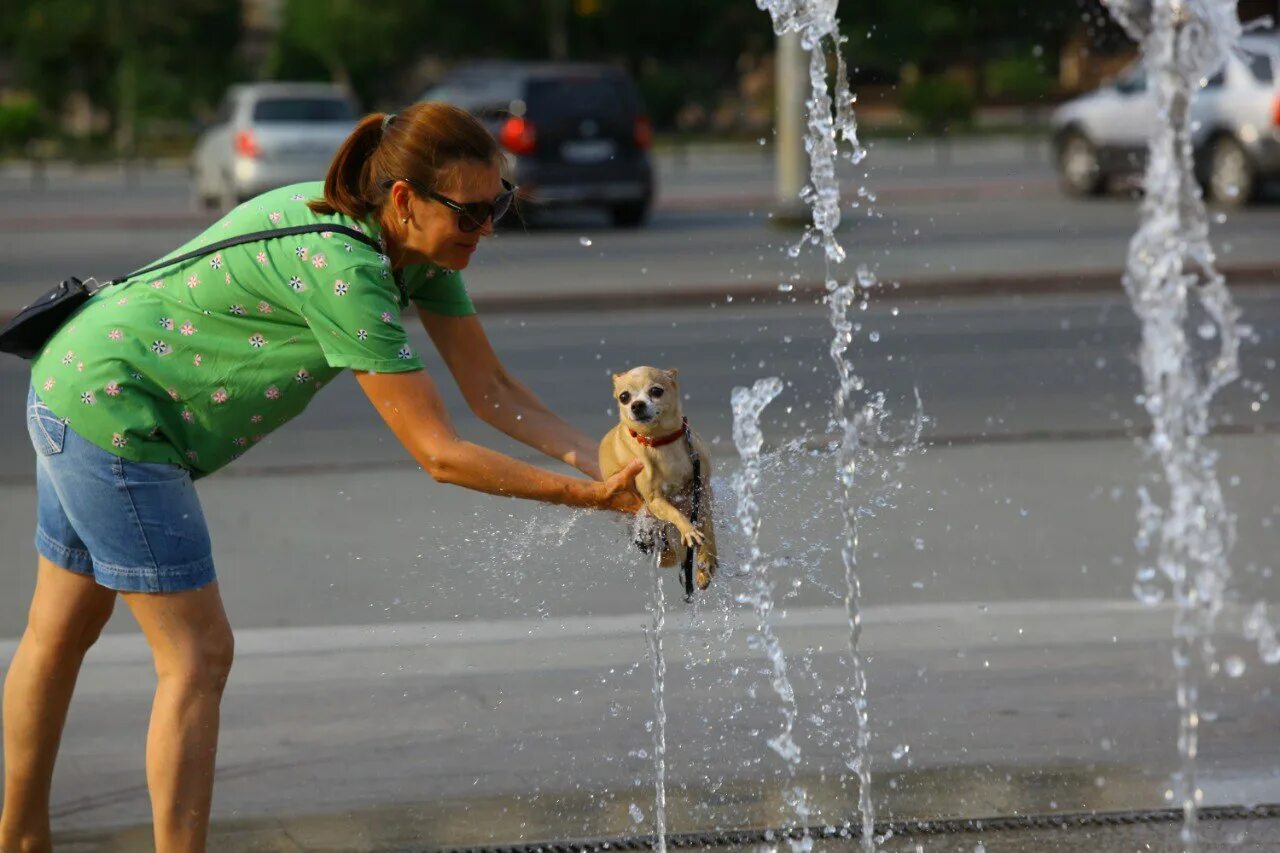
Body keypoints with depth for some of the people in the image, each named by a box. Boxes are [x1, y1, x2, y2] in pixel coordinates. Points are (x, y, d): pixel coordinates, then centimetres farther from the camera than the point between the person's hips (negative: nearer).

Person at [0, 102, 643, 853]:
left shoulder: (419, 244, -4)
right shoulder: (344, 271, -31)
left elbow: (492, 388, -1)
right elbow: (439, 454, -28)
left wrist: (603, 461, -12)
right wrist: (587, 496, -27)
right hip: (113, 412, -10)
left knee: (63, 630, 21)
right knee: (197, 656, -7)